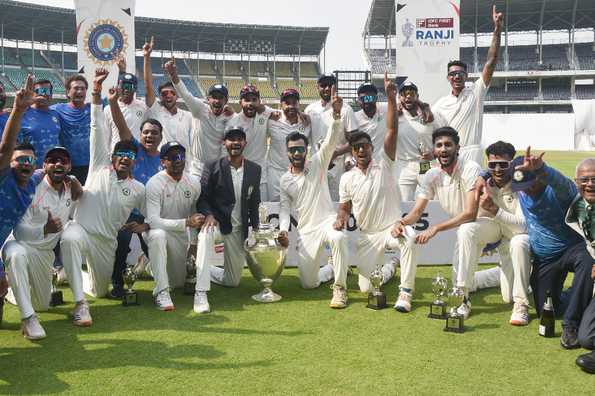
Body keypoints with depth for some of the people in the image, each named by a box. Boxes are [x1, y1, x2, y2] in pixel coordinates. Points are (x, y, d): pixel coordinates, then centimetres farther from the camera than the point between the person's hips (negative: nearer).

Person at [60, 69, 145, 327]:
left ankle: (72, 275, 49)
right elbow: (98, 129, -5)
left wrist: (145, 226, -7)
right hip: (81, 229, -4)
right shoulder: (100, 167, 1)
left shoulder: (139, 189, 8)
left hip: (108, 241, 4)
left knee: (100, 290, 12)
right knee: (70, 239, -42)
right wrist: (97, 91, -10)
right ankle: (80, 304, -34)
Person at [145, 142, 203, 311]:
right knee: (157, 235, -42)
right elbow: (153, 220, -29)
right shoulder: (155, 183, -20)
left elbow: (196, 215, 7)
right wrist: (186, 222, -36)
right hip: (159, 229, -5)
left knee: (178, 282, 8)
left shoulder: (194, 182, -4)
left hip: (181, 235, 5)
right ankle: (162, 293, -37)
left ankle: (152, 264, 42)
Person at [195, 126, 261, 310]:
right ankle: (201, 293, -39)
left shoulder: (254, 170, 4)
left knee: (233, 281, 8)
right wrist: (208, 215, -26)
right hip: (216, 220, -4)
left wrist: (255, 229, 3)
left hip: (239, 228, 4)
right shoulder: (213, 167, -6)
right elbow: (202, 198, -6)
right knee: (206, 234, -42)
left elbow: (254, 203, 10)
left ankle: (199, 269, 37)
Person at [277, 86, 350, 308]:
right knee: (308, 284, -2)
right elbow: (285, 208, 10)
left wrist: (336, 114, -28)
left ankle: (339, 288, -24)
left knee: (339, 238, -42)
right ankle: (331, 269, 32)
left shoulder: (318, 164, 1)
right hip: (305, 231, 3)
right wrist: (283, 230, -8)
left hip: (327, 220, -3)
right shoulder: (284, 180, 11)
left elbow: (331, 141, -13)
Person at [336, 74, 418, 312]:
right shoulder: (347, 178, 4)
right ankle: (387, 269, 37)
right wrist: (341, 218, -12)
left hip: (392, 227, -3)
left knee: (410, 238, -40)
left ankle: (405, 292, -24)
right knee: (366, 287, 0)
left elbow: (392, 131, -16)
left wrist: (391, 98, -25)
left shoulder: (384, 165, -5)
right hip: (368, 236, 3)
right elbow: (345, 206, 12)